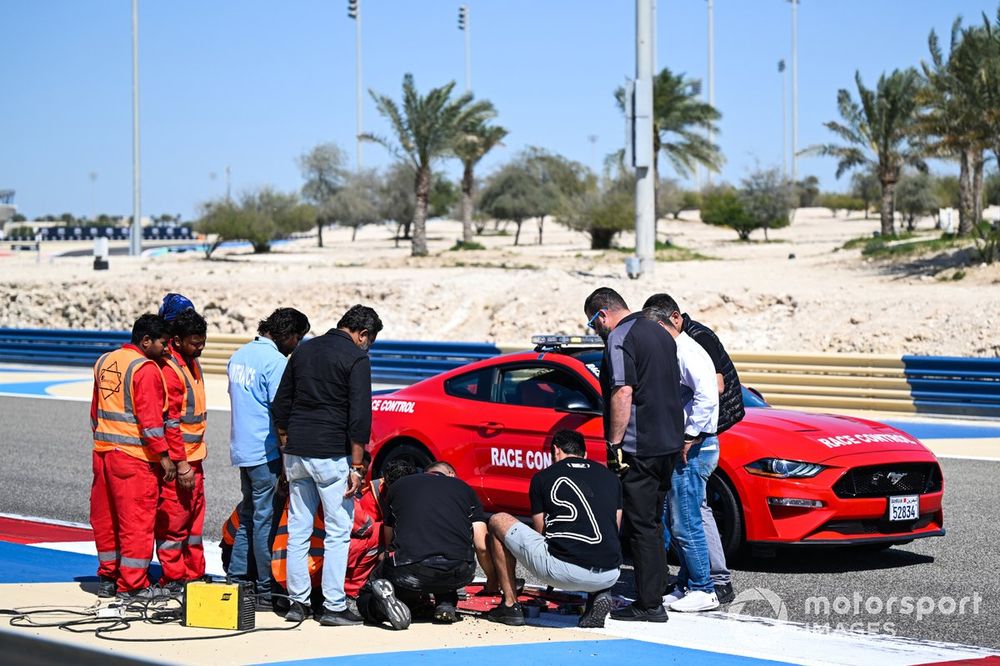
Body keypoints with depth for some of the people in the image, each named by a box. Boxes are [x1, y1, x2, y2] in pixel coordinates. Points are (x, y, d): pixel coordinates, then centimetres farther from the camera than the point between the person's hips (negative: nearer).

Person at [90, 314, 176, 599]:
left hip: (103, 450, 8)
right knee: (137, 521, -2)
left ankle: (107, 577, 22)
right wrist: (163, 455, -13)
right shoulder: (145, 369, -13)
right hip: (134, 456, -8)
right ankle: (132, 584, 1)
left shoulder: (104, 362, 13)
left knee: (105, 518, 14)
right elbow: (150, 418, -17)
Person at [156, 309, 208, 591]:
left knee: (195, 515, 14)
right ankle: (173, 578, 4)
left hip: (193, 456, 9)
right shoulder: (169, 369, -18)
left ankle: (194, 573, 22)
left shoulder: (192, 362, 11)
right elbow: (170, 421, -20)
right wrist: (181, 463, -21)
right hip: (177, 460, -9)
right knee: (174, 518, -2)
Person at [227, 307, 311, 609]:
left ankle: (236, 578, 19)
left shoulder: (239, 355, 12)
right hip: (265, 452, -9)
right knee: (266, 519, -3)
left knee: (248, 515, 17)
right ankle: (267, 591, 2)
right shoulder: (276, 362, -15)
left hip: (241, 449, 9)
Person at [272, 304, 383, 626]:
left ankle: (298, 602, 13)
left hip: (296, 454, 6)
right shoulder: (356, 358, -7)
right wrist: (356, 467, -11)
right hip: (331, 455, -6)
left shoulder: (304, 350, 12)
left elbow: (280, 405, 15)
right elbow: (359, 416, -13)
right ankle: (334, 606, 0)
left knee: (297, 530, 11)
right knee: (338, 532, 0)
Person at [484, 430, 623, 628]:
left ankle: (510, 606, 19)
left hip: (563, 570, -3)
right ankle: (599, 595, 12)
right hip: (609, 576, 4)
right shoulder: (611, 477, 18)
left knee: (498, 522, 19)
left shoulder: (542, 478, 11)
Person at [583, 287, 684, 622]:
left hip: (639, 448, -9)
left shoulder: (619, 338, -11)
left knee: (641, 526, -5)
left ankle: (649, 605, -4)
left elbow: (623, 393, -20)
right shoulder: (659, 333, 17)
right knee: (653, 523, 15)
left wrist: (614, 444, -16)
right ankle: (652, 596, 19)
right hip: (669, 442, 9)